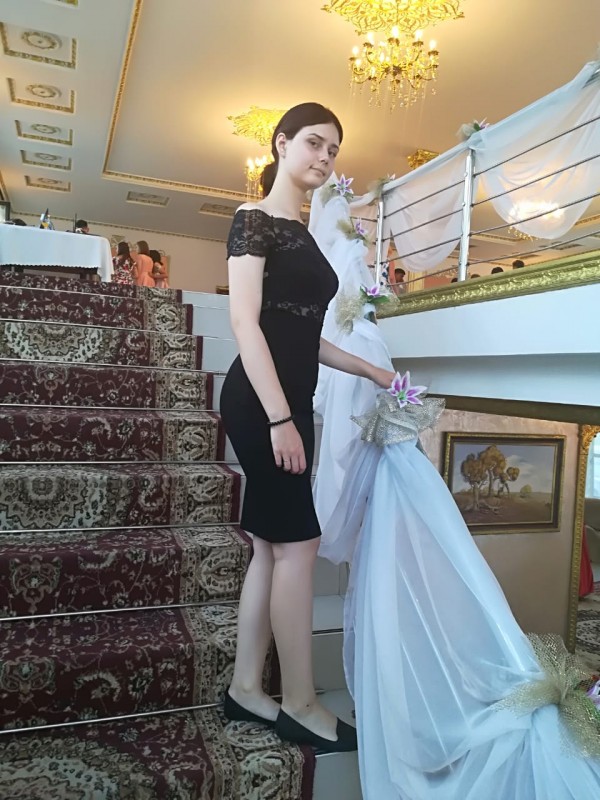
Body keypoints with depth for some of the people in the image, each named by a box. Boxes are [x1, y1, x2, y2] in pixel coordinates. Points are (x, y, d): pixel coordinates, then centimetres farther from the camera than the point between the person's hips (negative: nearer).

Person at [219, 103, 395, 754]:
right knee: (297, 542, -5)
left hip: (288, 403, 8)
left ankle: (245, 688, 20)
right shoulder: (255, 219, -3)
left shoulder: (301, 233, 21)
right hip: (261, 403, -8)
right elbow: (246, 321, -14)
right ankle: (300, 703, 10)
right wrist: (279, 417, -20)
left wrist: (369, 371, 22)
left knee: (272, 545, 9)